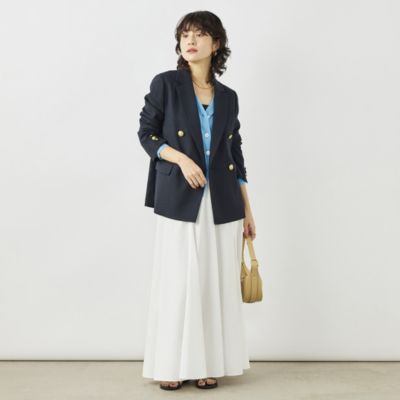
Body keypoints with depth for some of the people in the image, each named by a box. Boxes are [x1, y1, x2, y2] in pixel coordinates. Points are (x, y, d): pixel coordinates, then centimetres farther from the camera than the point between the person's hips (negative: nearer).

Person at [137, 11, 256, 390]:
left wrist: (247, 209, 11)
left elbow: (235, 155, 12)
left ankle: (209, 363, 17)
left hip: (222, 203, 3)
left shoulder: (228, 97, 10)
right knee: (177, 282, -2)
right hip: (178, 201, -3)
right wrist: (182, 159, -15)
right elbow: (146, 132, 2)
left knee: (217, 283, 5)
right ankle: (173, 365, 12)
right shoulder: (165, 83, 2)